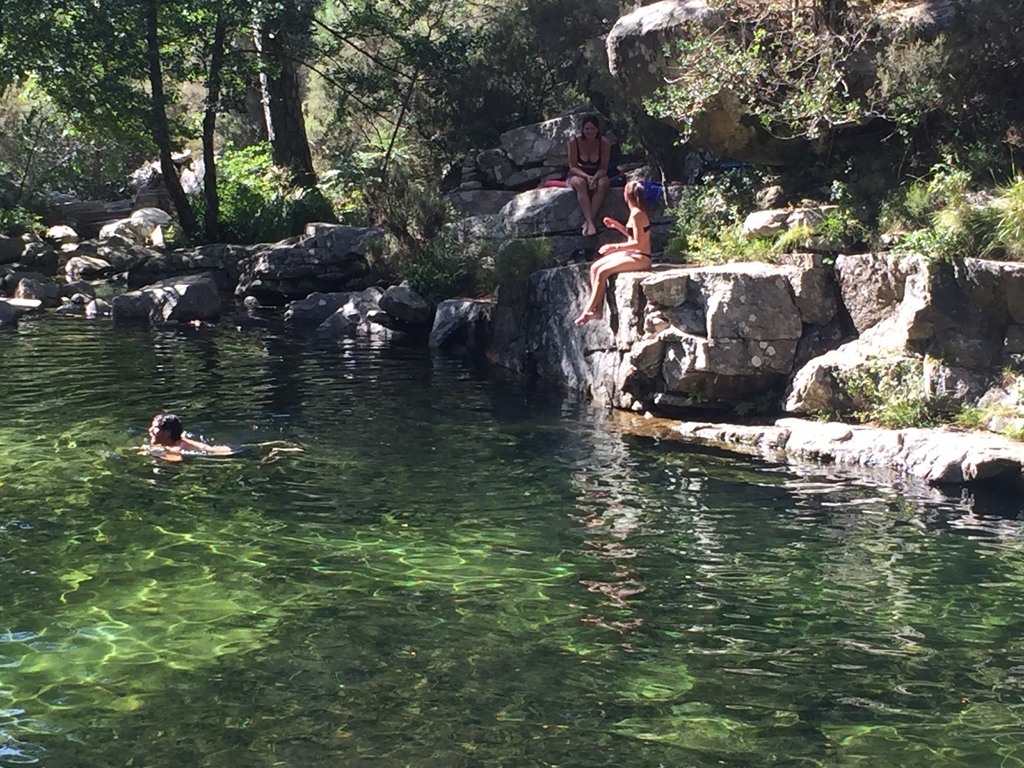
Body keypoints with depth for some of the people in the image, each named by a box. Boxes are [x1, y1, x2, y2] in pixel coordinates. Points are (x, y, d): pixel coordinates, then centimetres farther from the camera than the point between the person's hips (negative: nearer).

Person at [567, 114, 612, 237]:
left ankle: (587, 222, -39)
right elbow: (573, 167, -12)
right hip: (578, 175, -1)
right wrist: (587, 176, -30)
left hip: (596, 175, 1)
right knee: (580, 183, -37)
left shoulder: (605, 143, -11)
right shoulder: (574, 142, -15)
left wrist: (594, 178, -31)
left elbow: (603, 168, -10)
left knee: (603, 183, -34)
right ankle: (590, 222, -46)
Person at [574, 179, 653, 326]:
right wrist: (617, 226, 16)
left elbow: (638, 243, -22)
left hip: (640, 258, -10)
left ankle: (588, 311, -12)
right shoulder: (636, 212, 12)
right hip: (632, 254, 10)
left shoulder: (637, 215, -18)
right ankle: (598, 309, -4)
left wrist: (615, 247, -19)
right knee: (595, 267, 1)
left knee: (602, 272, -20)